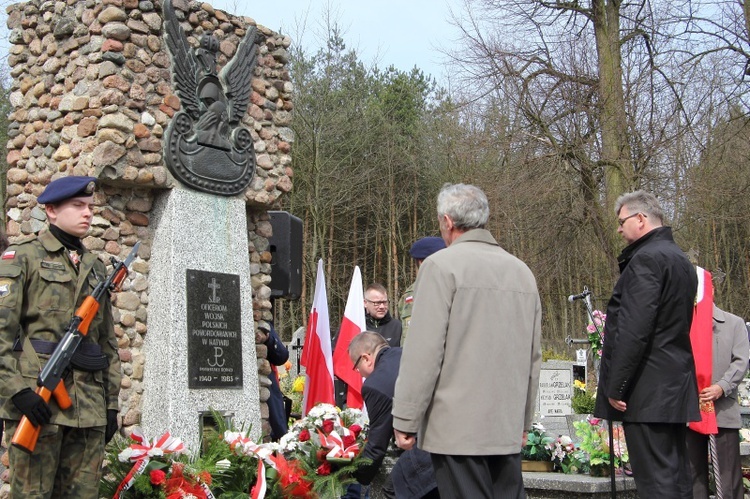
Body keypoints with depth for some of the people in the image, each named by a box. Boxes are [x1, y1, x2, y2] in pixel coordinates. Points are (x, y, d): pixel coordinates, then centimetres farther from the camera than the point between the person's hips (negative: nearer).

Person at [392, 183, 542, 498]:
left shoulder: (442, 265, -8)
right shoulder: (522, 272, 13)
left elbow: (423, 352, -13)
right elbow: (533, 357, 16)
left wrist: (405, 420, -7)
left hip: (457, 428, -6)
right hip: (509, 428, 6)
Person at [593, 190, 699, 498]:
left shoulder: (646, 259, -14)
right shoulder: (680, 259, 18)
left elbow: (633, 330, -22)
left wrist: (616, 386, -16)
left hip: (648, 391, -10)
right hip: (676, 386, 10)